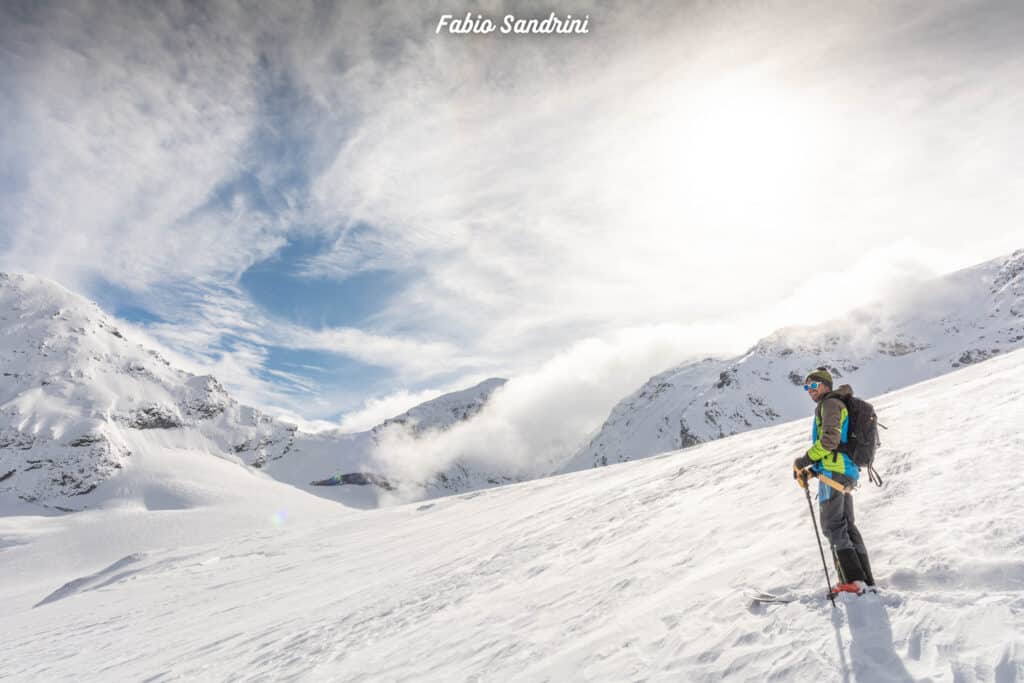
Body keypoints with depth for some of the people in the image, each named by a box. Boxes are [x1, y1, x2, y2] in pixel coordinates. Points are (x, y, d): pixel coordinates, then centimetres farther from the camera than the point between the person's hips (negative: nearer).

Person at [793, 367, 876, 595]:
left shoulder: (830, 403, -5)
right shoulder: (839, 406, 27)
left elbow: (829, 439, -20)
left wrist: (805, 460, -11)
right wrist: (811, 470, 16)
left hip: (834, 472, -10)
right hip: (847, 473, 10)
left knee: (833, 526, -9)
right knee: (847, 526, 12)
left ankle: (853, 580, -12)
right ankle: (865, 581, 15)